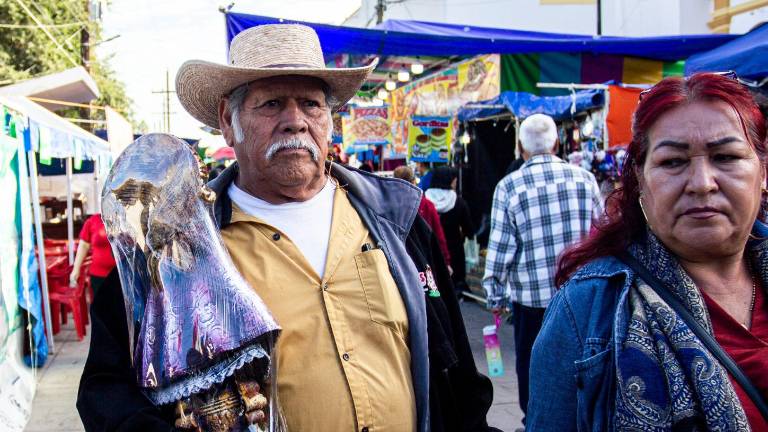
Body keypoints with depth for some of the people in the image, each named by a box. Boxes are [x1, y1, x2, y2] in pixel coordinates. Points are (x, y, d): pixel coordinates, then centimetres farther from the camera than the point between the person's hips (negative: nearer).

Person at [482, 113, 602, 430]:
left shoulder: (509, 186, -7)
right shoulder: (584, 178, 0)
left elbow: (500, 249, -6)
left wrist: (495, 296, 4)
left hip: (531, 296, -2)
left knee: (531, 366, 13)